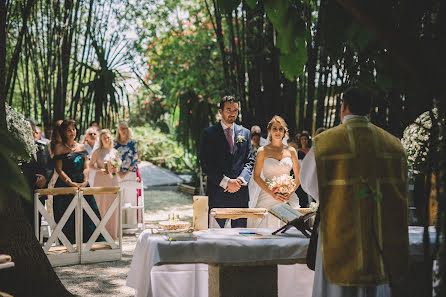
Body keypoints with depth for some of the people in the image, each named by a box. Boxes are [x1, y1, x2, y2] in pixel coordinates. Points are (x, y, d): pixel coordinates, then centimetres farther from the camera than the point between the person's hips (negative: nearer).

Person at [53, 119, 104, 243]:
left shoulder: (81, 147, 15)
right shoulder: (59, 148, 1)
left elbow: (85, 167, 11)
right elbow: (59, 169, -6)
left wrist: (85, 181, -8)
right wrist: (71, 183, -17)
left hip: (81, 185, 4)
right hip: (65, 186, -4)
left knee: (87, 217, -3)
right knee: (68, 219, -6)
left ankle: (87, 242, 2)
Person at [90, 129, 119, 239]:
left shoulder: (115, 152, 10)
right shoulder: (97, 152, 0)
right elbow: (90, 166, 1)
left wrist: (115, 170, -5)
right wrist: (100, 170, -14)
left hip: (112, 180, 3)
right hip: (100, 181, -3)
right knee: (100, 206, -3)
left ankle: (112, 233, 11)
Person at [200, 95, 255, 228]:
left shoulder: (245, 133, 13)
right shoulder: (208, 133, 2)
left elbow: (250, 161, 10)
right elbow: (205, 164, -5)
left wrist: (240, 180, -9)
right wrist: (226, 182, -13)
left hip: (240, 193, 3)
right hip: (217, 191, -3)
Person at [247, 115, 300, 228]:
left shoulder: (291, 151, 10)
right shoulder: (262, 151, 4)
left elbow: (298, 177, 12)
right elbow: (256, 177, -1)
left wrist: (290, 193, -4)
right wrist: (273, 194, -11)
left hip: (288, 198, 2)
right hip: (267, 196, -2)